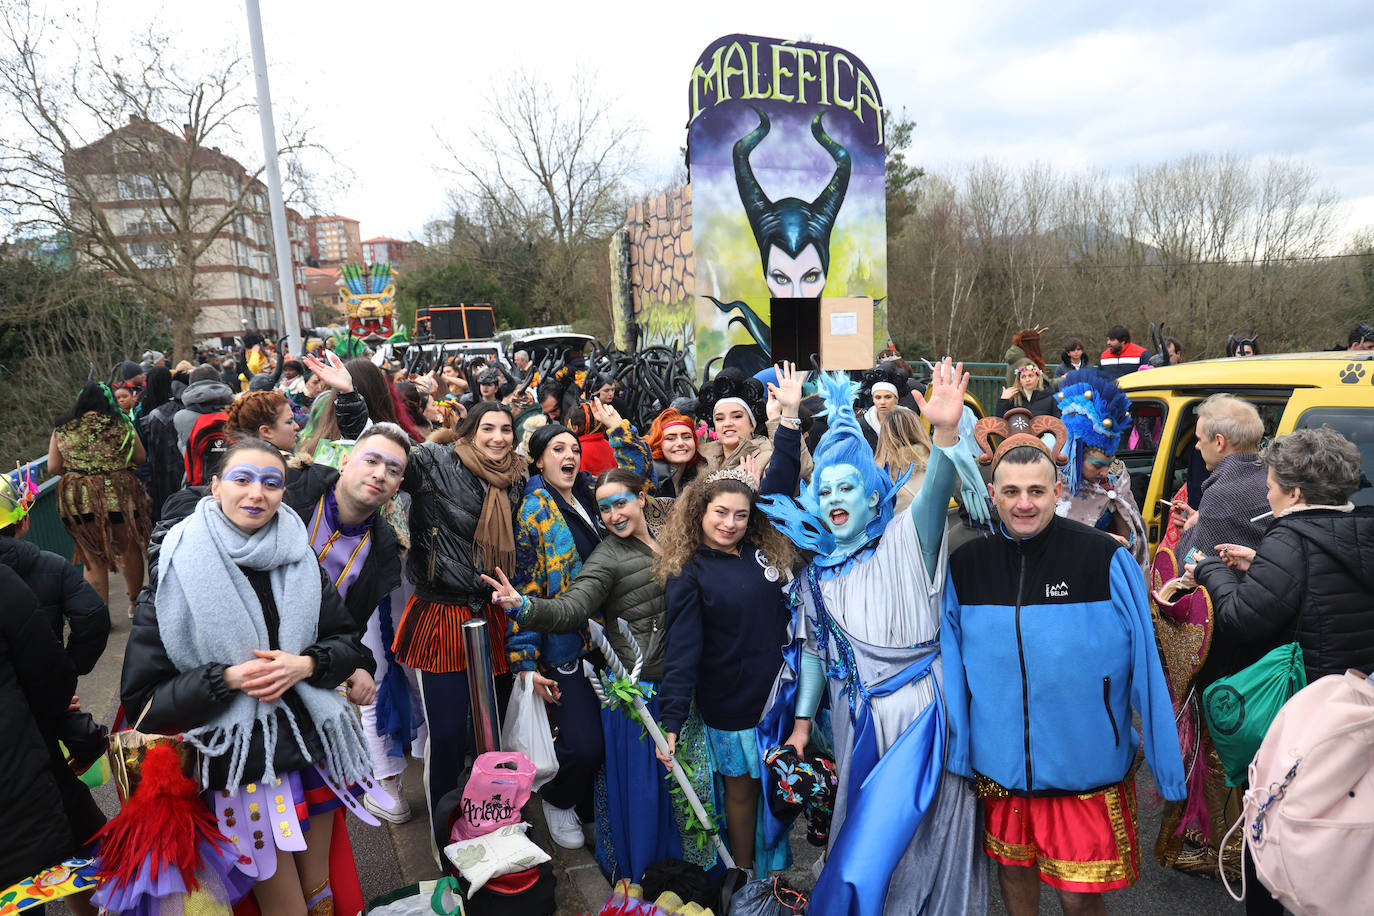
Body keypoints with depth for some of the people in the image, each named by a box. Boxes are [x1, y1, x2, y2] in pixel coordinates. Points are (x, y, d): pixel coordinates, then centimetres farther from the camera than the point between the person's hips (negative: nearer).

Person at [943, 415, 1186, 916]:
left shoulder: (1105, 559, -14)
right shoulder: (966, 565, -5)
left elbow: (1144, 667, -8)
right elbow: (954, 669, 3)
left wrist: (1165, 763, -4)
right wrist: (958, 748, 5)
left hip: (1084, 761, -3)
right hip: (1000, 762, 3)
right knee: (1013, 873, 20)